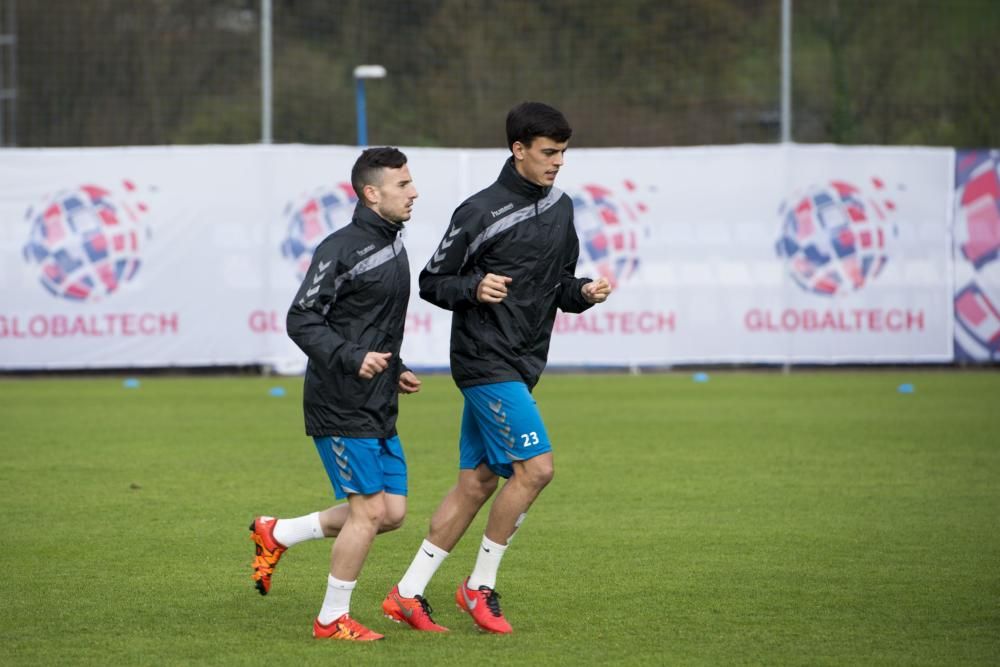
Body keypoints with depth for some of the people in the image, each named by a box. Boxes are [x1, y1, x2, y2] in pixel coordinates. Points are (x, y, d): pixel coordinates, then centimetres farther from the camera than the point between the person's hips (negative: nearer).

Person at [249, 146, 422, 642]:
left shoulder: (394, 246, 14)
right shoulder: (342, 248, -14)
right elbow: (302, 321, -17)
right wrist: (353, 358, -27)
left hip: (379, 409, 9)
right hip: (341, 408, -9)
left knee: (392, 512, 8)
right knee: (370, 509, -9)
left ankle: (277, 534, 24)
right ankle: (332, 620, 5)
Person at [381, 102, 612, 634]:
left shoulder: (560, 209, 12)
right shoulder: (482, 212, -11)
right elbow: (431, 281, -5)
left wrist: (583, 292, 0)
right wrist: (474, 288, -23)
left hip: (520, 366, 8)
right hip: (485, 361, -8)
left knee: (477, 482, 8)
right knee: (535, 466, -15)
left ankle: (408, 594, 13)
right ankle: (480, 585, -1)